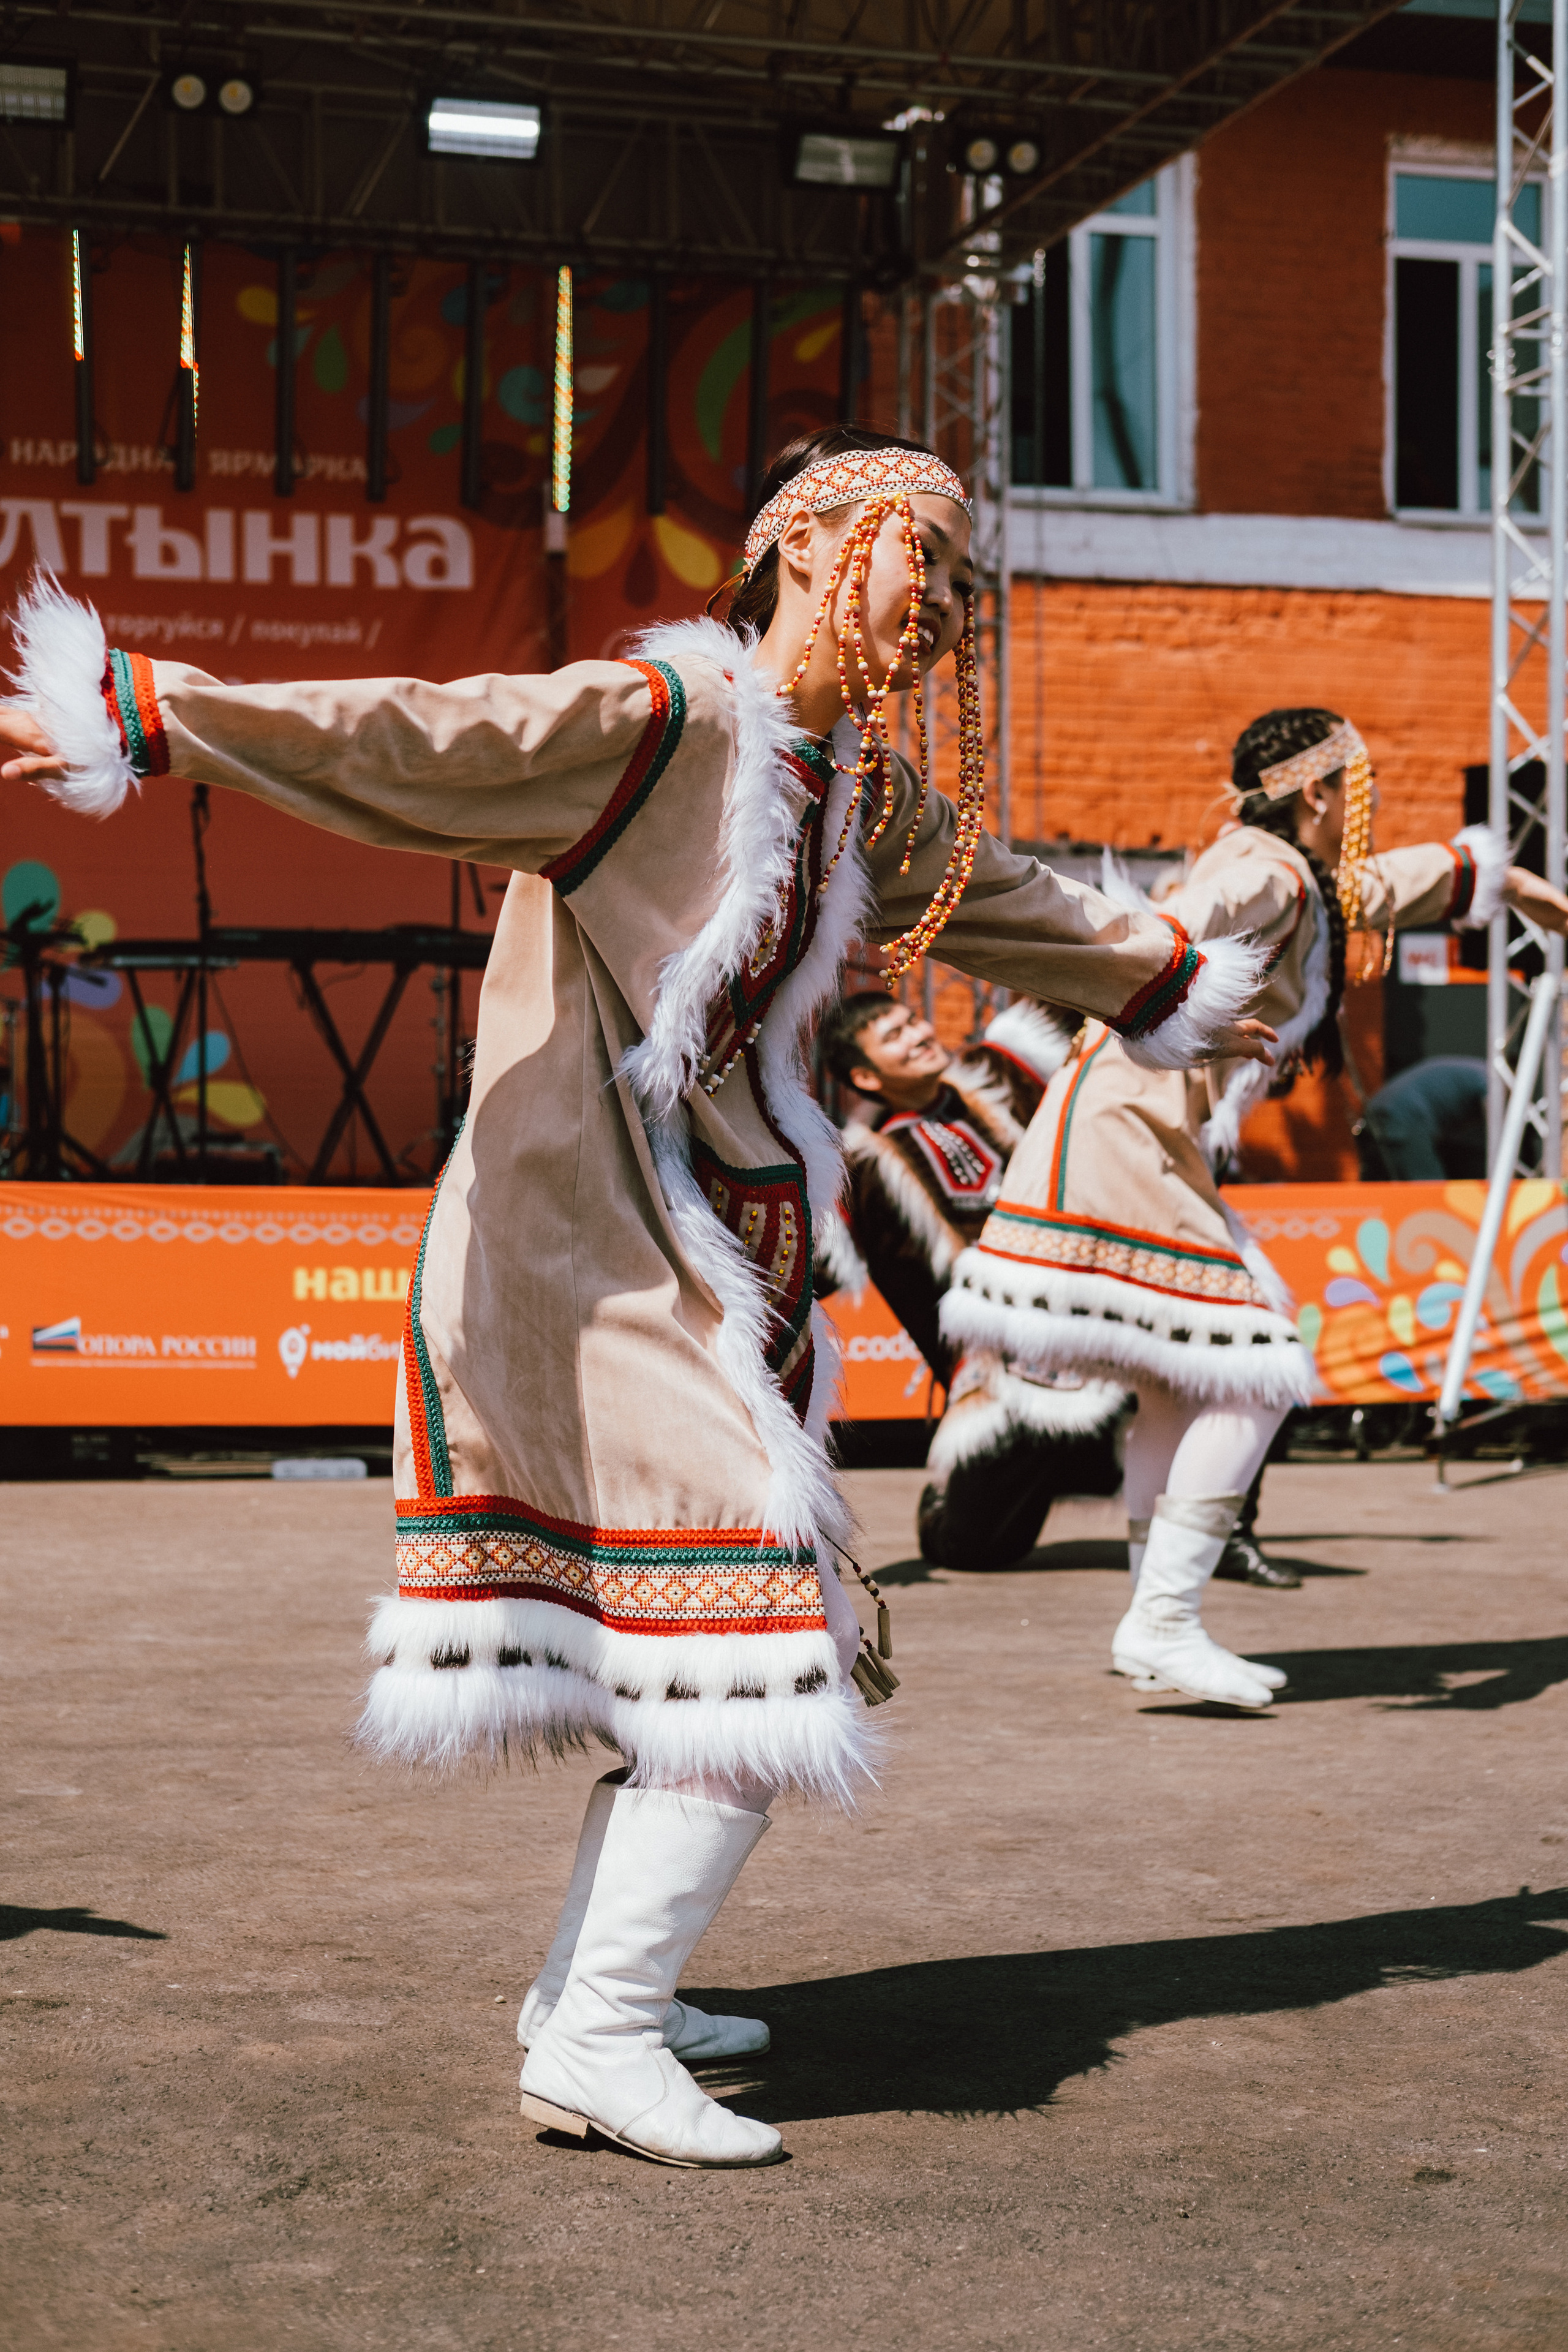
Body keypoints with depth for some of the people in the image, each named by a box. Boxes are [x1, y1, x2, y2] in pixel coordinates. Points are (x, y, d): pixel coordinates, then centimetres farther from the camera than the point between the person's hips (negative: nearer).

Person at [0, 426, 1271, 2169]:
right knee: (753, 1637, -10)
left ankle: (594, 1984, 25)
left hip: (721, 1242, 9)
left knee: (686, 1657, 12)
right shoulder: (655, 719, -13)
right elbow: (402, 740, -24)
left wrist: (1159, 984, 48)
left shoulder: (864, 786, 14)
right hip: (582, 1236, -9)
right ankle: (597, 2040, -2)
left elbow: (998, 903, 33)